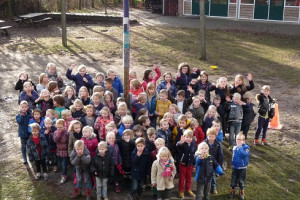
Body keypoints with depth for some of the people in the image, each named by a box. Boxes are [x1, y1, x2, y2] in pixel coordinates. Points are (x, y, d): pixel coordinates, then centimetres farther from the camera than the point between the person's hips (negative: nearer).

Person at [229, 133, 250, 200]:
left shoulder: (246, 147, -18)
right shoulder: (235, 147, -4)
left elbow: (244, 155, -36)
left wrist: (240, 147, -32)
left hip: (242, 168, -3)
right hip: (235, 167, 3)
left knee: (241, 181, 12)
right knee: (233, 180, 14)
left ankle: (242, 192, 32)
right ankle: (232, 190, 33)